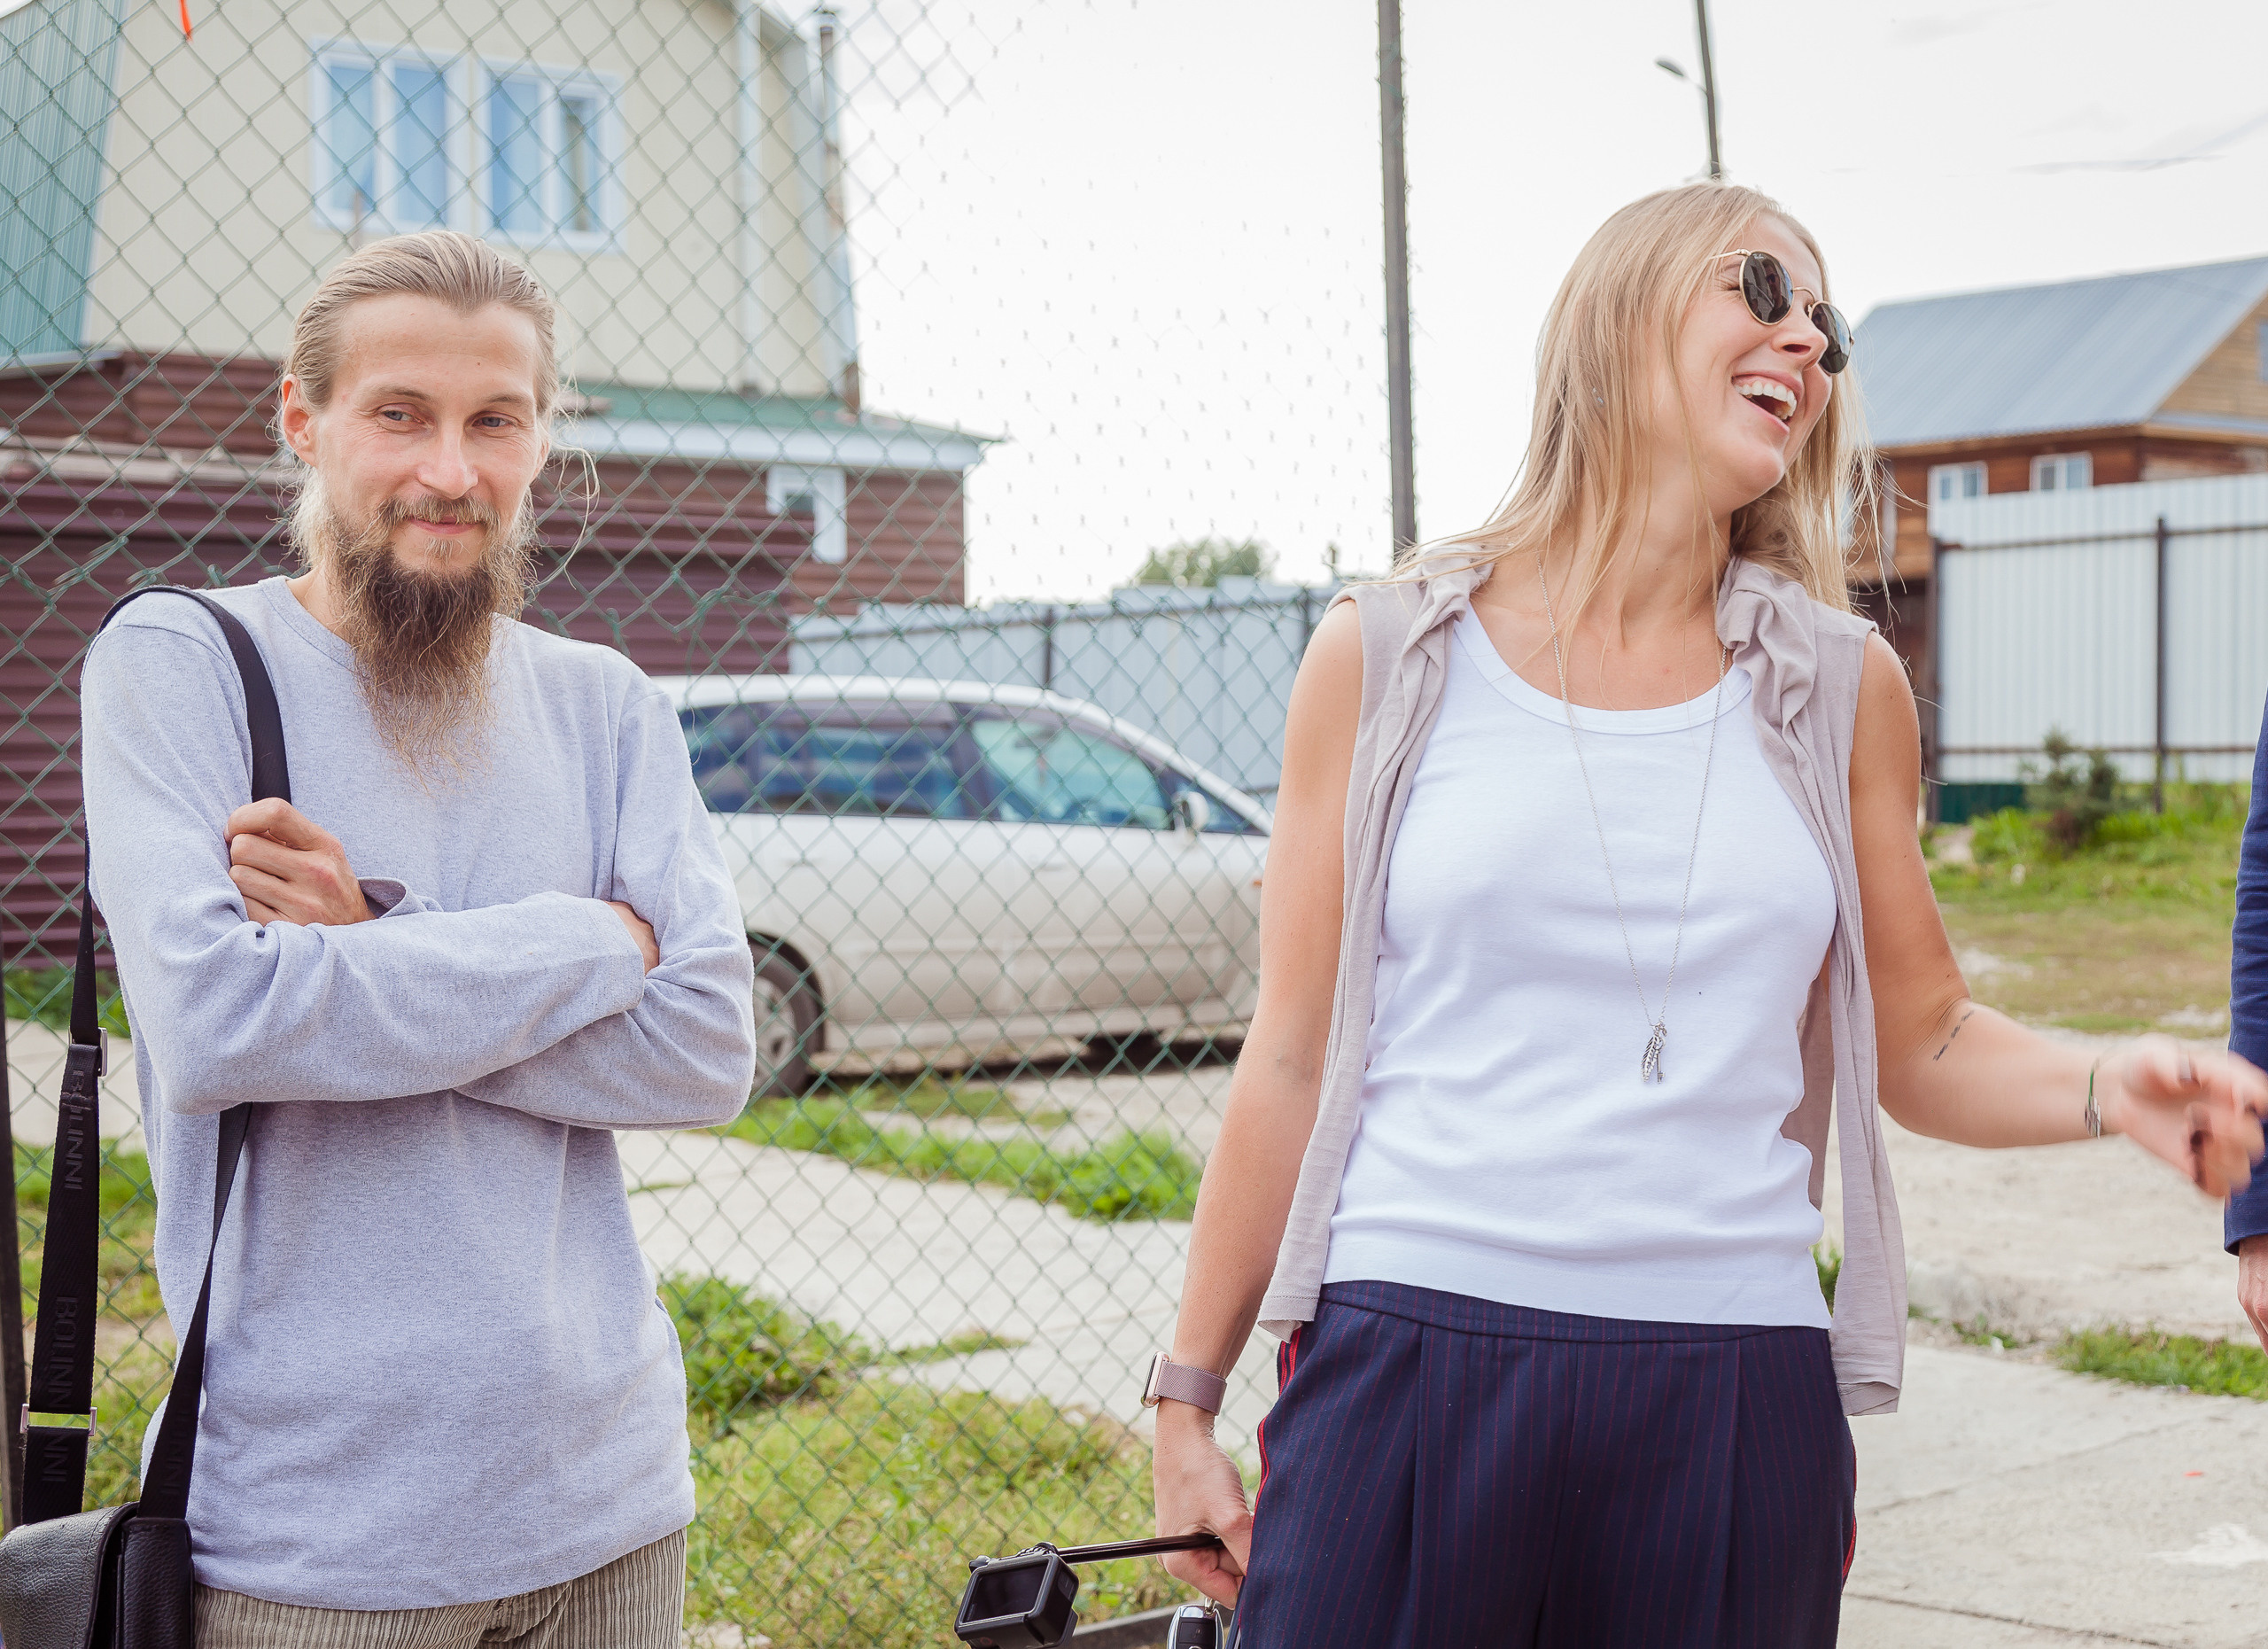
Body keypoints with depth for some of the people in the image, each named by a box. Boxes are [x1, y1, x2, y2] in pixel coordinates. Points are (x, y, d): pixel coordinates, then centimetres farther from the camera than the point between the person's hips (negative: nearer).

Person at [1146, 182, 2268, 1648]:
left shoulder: (1844, 686, 9)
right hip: (1411, 1364, -2)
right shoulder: (1390, 657, 3)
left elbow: (1921, 1040, 13)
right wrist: (1188, 1398, 7)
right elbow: (1292, 1061, 5)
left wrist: (2105, 1087, -8)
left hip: (1734, 1405, 2)